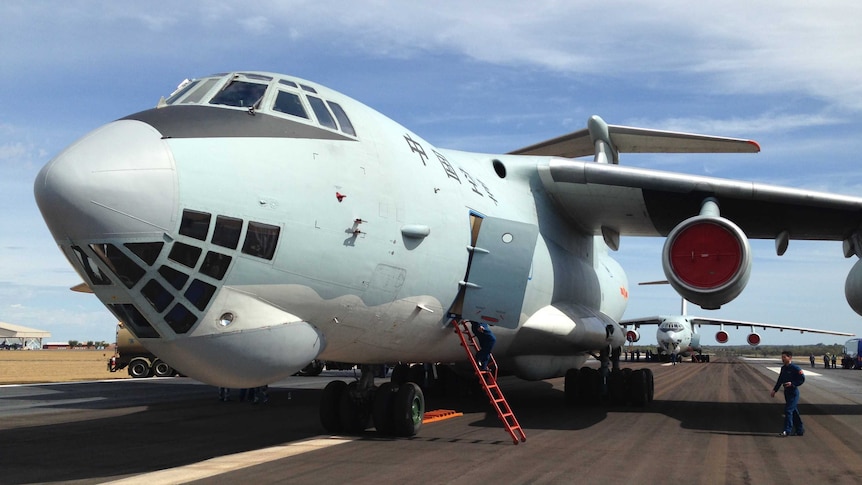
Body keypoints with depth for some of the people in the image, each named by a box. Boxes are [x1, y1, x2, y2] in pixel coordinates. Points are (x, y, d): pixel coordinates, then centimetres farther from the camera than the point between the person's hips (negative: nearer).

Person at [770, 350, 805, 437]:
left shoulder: (795, 368, -13)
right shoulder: (783, 368, 11)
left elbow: (802, 379, -14)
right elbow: (780, 380, 18)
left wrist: (792, 383, -24)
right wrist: (774, 390, 16)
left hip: (793, 392, -8)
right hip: (786, 392, 8)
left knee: (788, 410, -13)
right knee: (793, 411, 13)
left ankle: (787, 430, -11)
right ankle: (800, 430, 22)